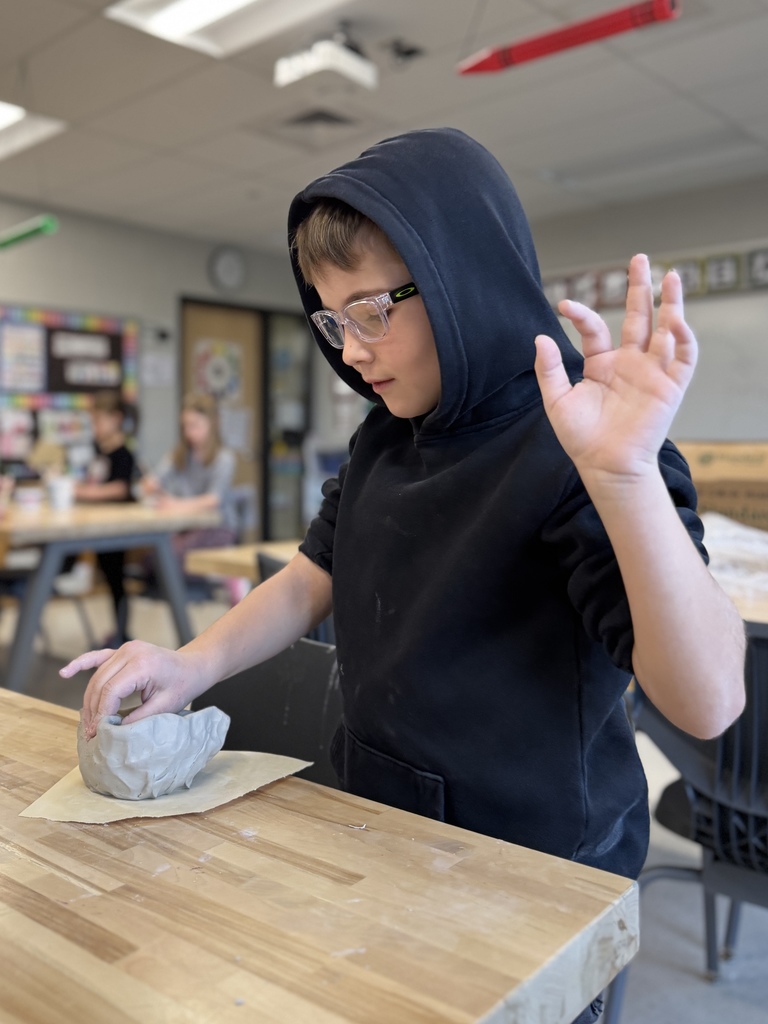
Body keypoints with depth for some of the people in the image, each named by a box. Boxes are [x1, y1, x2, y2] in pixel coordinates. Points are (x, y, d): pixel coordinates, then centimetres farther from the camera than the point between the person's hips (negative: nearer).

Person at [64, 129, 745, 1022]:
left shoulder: (568, 452, -23)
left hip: (534, 871, -6)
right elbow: (313, 580, 8)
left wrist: (627, 475, -45)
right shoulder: (381, 441, 2)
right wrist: (192, 664, -8)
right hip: (384, 837, 7)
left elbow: (708, 699, -30)